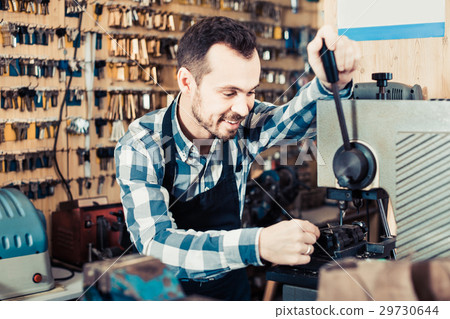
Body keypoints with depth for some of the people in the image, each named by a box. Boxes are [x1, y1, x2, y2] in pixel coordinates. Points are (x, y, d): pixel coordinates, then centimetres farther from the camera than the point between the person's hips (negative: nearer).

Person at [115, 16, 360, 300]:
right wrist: (258, 245, -40)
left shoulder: (243, 127, -9)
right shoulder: (140, 147, -19)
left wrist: (332, 82, -35)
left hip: (232, 286, 2)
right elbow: (155, 243, -28)